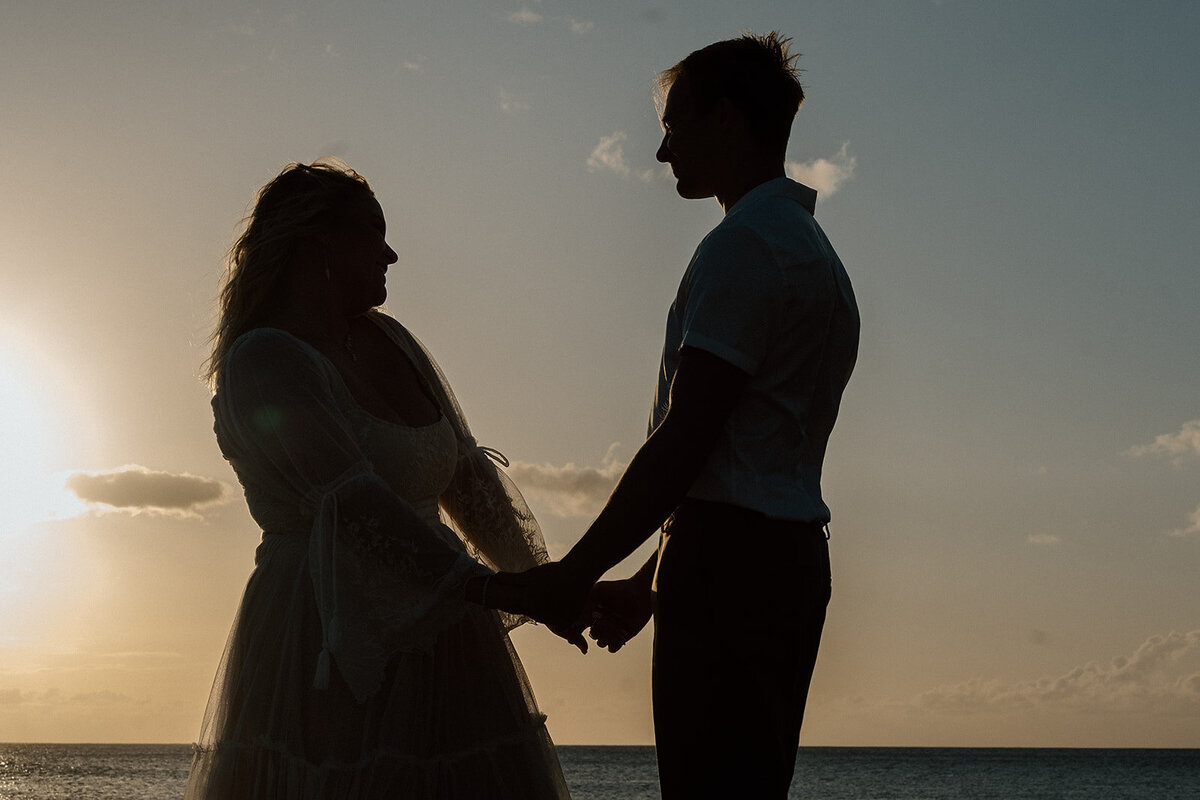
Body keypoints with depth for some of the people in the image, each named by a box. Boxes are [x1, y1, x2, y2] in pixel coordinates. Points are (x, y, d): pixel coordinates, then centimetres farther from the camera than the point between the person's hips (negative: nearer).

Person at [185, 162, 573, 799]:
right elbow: (353, 504, -22)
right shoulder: (264, 361, -10)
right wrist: (492, 588, -26)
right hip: (331, 649, -7)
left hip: (427, 632, 8)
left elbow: (466, 473, 16)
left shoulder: (386, 340, 14)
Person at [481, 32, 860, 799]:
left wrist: (573, 576, -11)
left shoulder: (744, 245, -9)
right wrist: (650, 585, 24)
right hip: (792, 557, 10)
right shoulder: (815, 252, 23)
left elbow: (683, 443, -16)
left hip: (731, 562, -10)